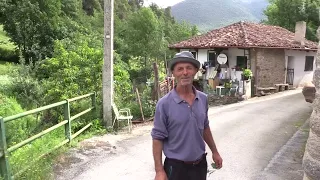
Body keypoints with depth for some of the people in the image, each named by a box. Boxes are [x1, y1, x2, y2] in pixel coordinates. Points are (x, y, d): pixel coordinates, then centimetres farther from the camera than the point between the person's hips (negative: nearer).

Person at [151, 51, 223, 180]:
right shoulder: (164, 104, -15)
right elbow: (158, 138, -13)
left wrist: (214, 152, 18)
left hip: (200, 164, 5)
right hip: (176, 166, -4)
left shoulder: (203, 99, 0)